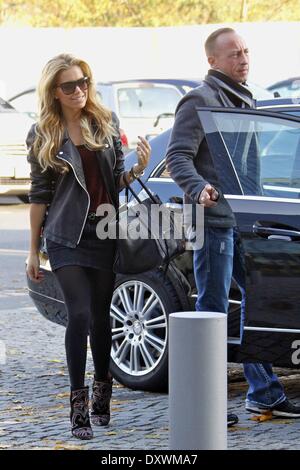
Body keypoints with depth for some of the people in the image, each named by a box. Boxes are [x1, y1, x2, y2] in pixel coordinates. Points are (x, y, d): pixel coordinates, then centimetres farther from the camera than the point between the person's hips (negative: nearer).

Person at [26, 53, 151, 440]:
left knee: (101, 317, 7)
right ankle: (79, 405, -9)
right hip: (66, 235, -2)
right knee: (80, 314, -12)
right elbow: (39, 194, 5)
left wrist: (138, 169, -11)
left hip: (105, 233, 2)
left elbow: (117, 181, 12)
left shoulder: (105, 123, 7)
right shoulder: (43, 134, 2)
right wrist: (33, 250, 5)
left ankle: (101, 396, 21)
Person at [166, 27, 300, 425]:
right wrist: (199, 188, -33)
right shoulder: (200, 101, -9)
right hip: (214, 218, -9)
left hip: (245, 220, 9)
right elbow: (177, 156, -17)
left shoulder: (246, 101, 19)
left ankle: (264, 393, 19)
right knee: (213, 309, -5)